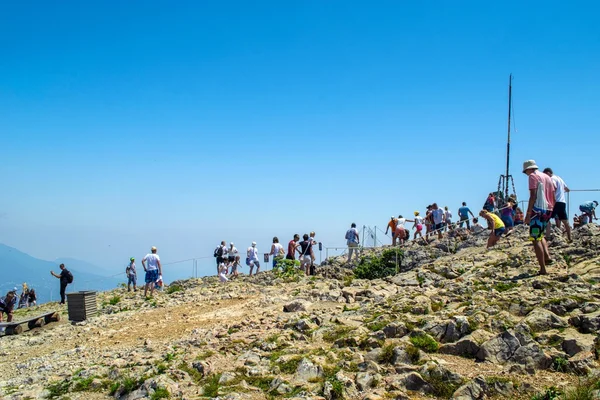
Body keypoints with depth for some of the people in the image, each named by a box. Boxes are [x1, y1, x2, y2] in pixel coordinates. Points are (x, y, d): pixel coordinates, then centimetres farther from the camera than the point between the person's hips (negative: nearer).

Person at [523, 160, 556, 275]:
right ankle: (547, 256, 5)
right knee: (540, 235, 26)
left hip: (538, 209, -8)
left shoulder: (533, 176, -4)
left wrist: (528, 213, -16)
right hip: (548, 210, 8)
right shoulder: (548, 177, 18)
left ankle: (543, 269, -8)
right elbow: (553, 198, 17)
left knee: (536, 239, -5)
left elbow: (533, 196, -14)